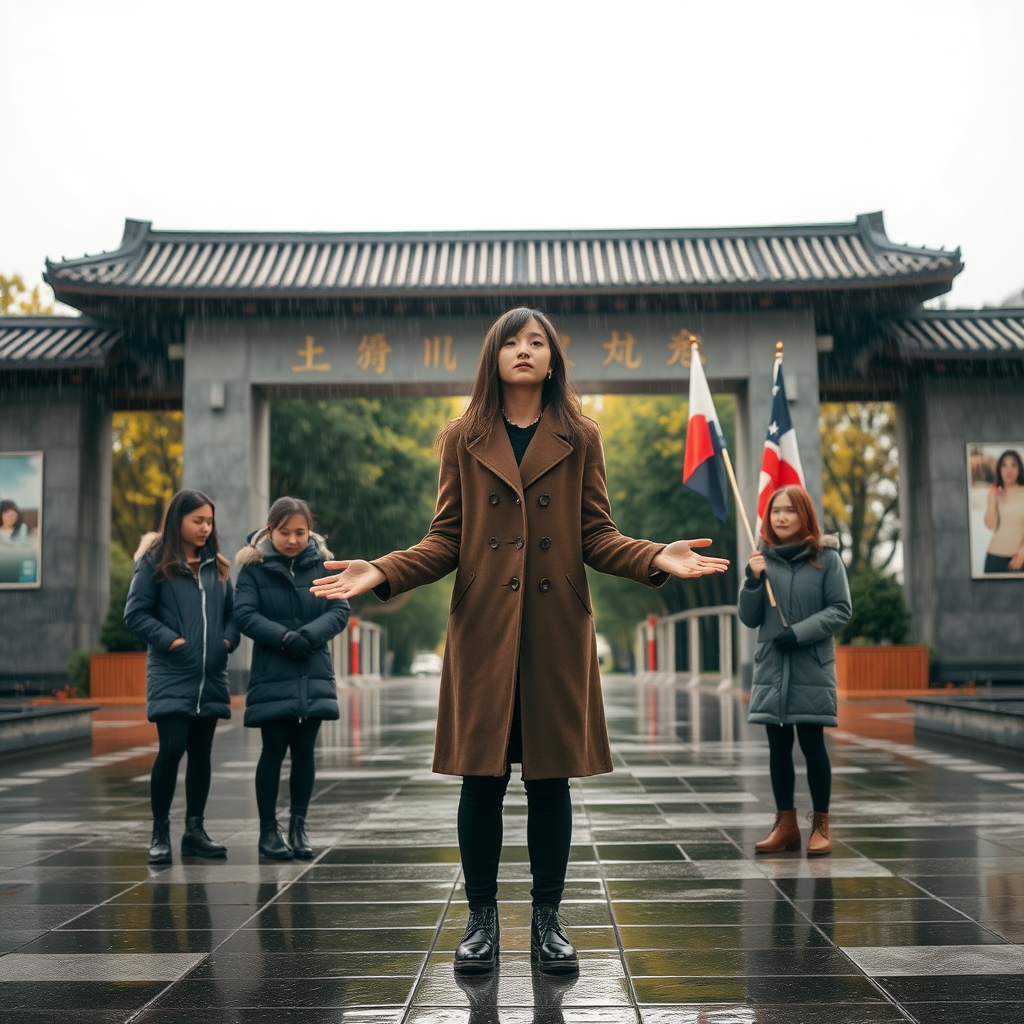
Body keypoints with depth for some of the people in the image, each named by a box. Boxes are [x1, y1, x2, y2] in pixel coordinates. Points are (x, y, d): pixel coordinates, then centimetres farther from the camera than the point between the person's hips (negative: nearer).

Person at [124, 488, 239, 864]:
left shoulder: (217, 566, 13)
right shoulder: (155, 562, -2)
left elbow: (232, 611, 17)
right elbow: (135, 613, -5)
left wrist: (229, 639, -1)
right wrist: (169, 640, -13)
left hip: (210, 677, 5)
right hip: (170, 675, -5)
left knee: (201, 752, 9)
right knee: (172, 749, -11)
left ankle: (194, 830, 20)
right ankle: (160, 832, 3)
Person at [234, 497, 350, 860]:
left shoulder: (322, 564, 4)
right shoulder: (253, 567, -2)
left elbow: (339, 610, -2)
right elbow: (245, 615, -10)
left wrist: (308, 636, -18)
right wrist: (285, 637, -22)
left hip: (314, 674, 2)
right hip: (271, 676, -2)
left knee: (304, 750, 7)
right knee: (274, 751, 2)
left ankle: (298, 826, 18)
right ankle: (268, 830, 13)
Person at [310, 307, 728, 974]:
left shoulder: (580, 440, 8)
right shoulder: (465, 441, 8)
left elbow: (597, 536, 5)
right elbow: (447, 540, 5)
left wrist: (656, 559, -13)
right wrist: (383, 573, -9)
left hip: (558, 631, 0)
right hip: (483, 630, 0)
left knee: (551, 777, 5)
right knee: (482, 778, 2)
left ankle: (548, 922, 18)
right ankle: (482, 922, 16)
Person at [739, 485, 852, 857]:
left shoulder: (826, 557, -2)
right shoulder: (764, 558, 6)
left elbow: (841, 609, -4)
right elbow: (749, 618, 7)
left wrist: (800, 632, -15)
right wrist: (753, 580, -10)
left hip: (812, 668, -3)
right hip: (771, 668, 3)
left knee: (812, 743, 0)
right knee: (778, 746, 7)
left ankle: (821, 825, 11)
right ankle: (786, 824, 16)